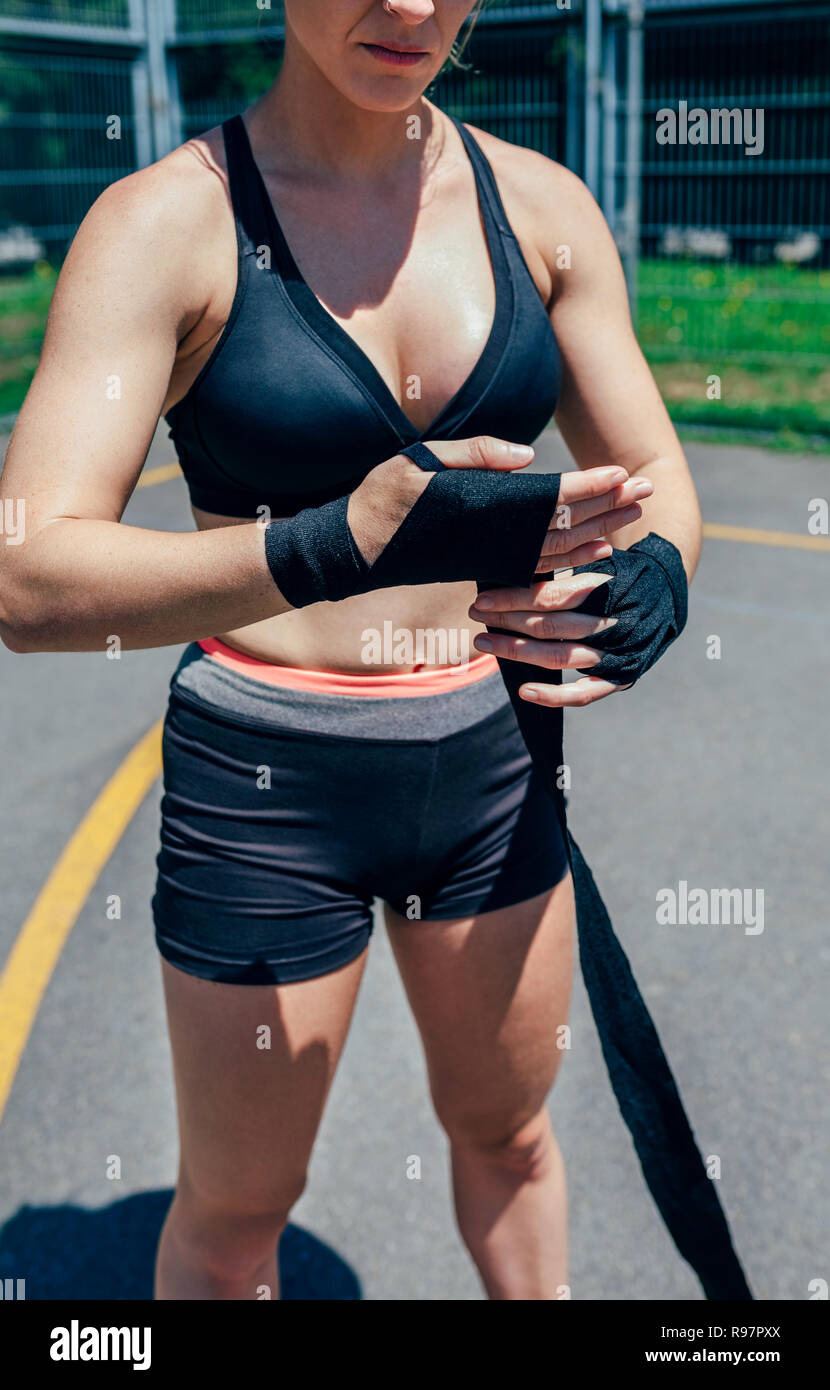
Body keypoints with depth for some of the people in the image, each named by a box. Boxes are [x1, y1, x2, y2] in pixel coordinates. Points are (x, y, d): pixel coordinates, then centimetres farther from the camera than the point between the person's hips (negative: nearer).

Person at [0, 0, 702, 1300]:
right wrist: (347, 541, -38)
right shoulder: (166, 220, -13)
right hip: (268, 789, -3)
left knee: (506, 1136, 24)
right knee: (234, 1216, 14)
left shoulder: (542, 207, 0)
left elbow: (661, 494, 3)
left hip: (491, 758, 4)